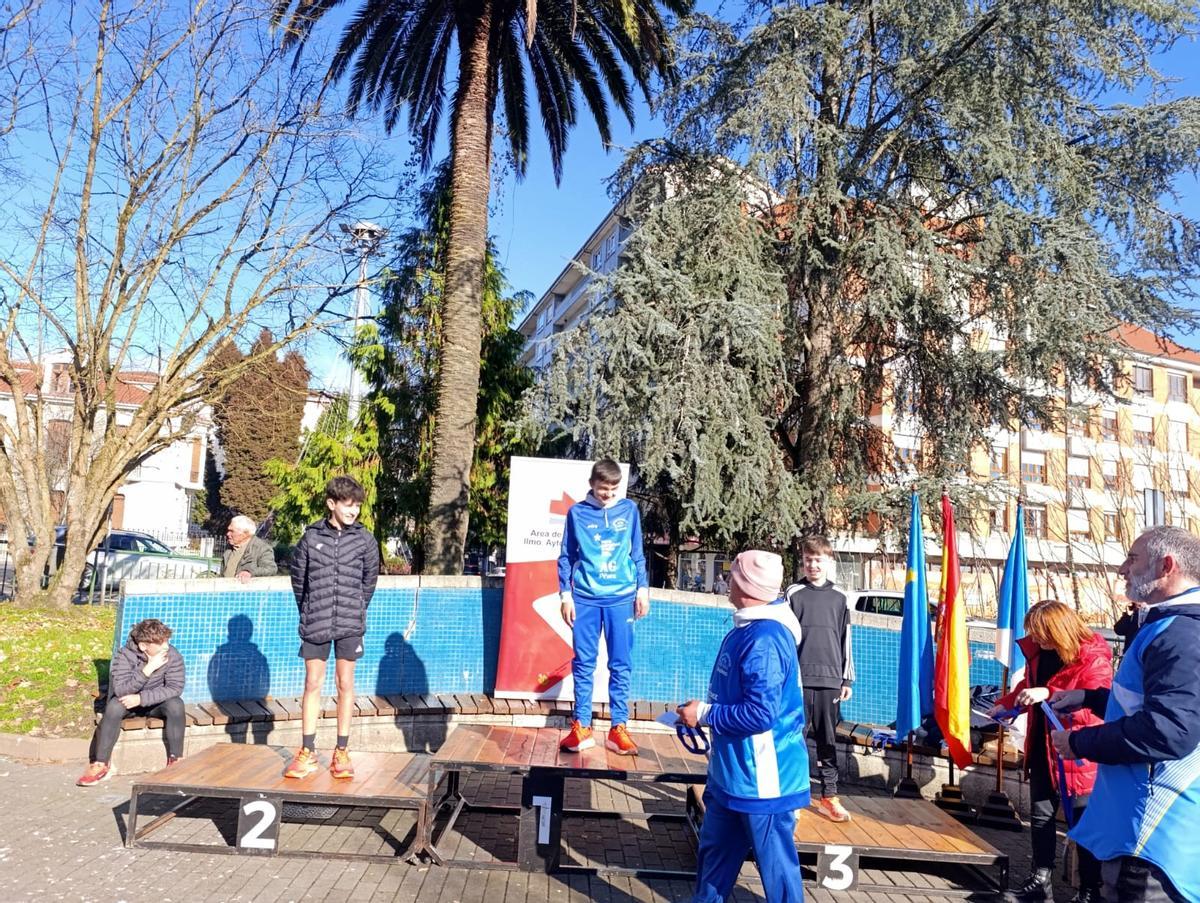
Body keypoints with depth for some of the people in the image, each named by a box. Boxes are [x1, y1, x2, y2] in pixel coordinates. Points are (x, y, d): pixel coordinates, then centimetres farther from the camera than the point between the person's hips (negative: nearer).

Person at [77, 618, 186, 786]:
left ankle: (175, 760, -19)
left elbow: (175, 688, -23)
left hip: (156, 702, 0)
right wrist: (148, 669, -41)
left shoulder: (172, 655, -21)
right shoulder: (124, 656, -23)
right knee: (114, 706, -32)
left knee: (176, 704, -30)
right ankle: (101, 765, -20)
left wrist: (141, 698, -32)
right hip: (128, 701, 0)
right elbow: (120, 690, -31)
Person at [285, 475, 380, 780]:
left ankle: (341, 753, 15)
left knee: (345, 684, 6)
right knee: (313, 683, 6)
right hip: (315, 624, 0)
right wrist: (308, 613, 7)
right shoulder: (311, 537, -2)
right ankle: (307, 753, 15)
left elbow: (369, 581, 7)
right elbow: (298, 580, 6)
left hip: (350, 624, 0)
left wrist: (356, 612, 8)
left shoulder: (365, 540, 0)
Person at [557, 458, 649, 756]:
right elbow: (566, 557, 5)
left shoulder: (629, 510, 5)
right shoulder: (577, 513, 2)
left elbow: (637, 554, 10)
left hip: (621, 598, 1)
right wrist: (565, 595, 0)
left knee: (621, 665, 4)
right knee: (583, 665, 5)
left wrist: (643, 589, 5)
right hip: (585, 598, 0)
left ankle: (618, 728, 12)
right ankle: (581, 727, 14)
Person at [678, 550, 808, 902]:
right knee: (714, 850, 21)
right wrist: (704, 710, 7)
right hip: (732, 771, 10)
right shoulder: (747, 629, 5)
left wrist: (704, 714, -18)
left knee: (776, 861, 8)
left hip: (763, 777, -10)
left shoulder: (765, 639, -26)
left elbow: (760, 714, -29)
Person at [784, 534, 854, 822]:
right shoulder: (793, 594, 1)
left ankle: (829, 797, 17)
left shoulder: (839, 598, 8)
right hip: (799, 678, -2)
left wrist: (847, 679, 10)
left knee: (828, 740, 9)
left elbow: (845, 641, 12)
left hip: (830, 680, 2)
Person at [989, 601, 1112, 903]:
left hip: (1077, 755, -7)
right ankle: (1041, 878, 26)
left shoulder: (1094, 659, -19)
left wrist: (1048, 694, -39)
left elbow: (1092, 708, -28)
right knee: (1040, 816, 13)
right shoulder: (1039, 651, 2)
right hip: (1042, 750, 7)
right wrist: (1005, 703, 8)